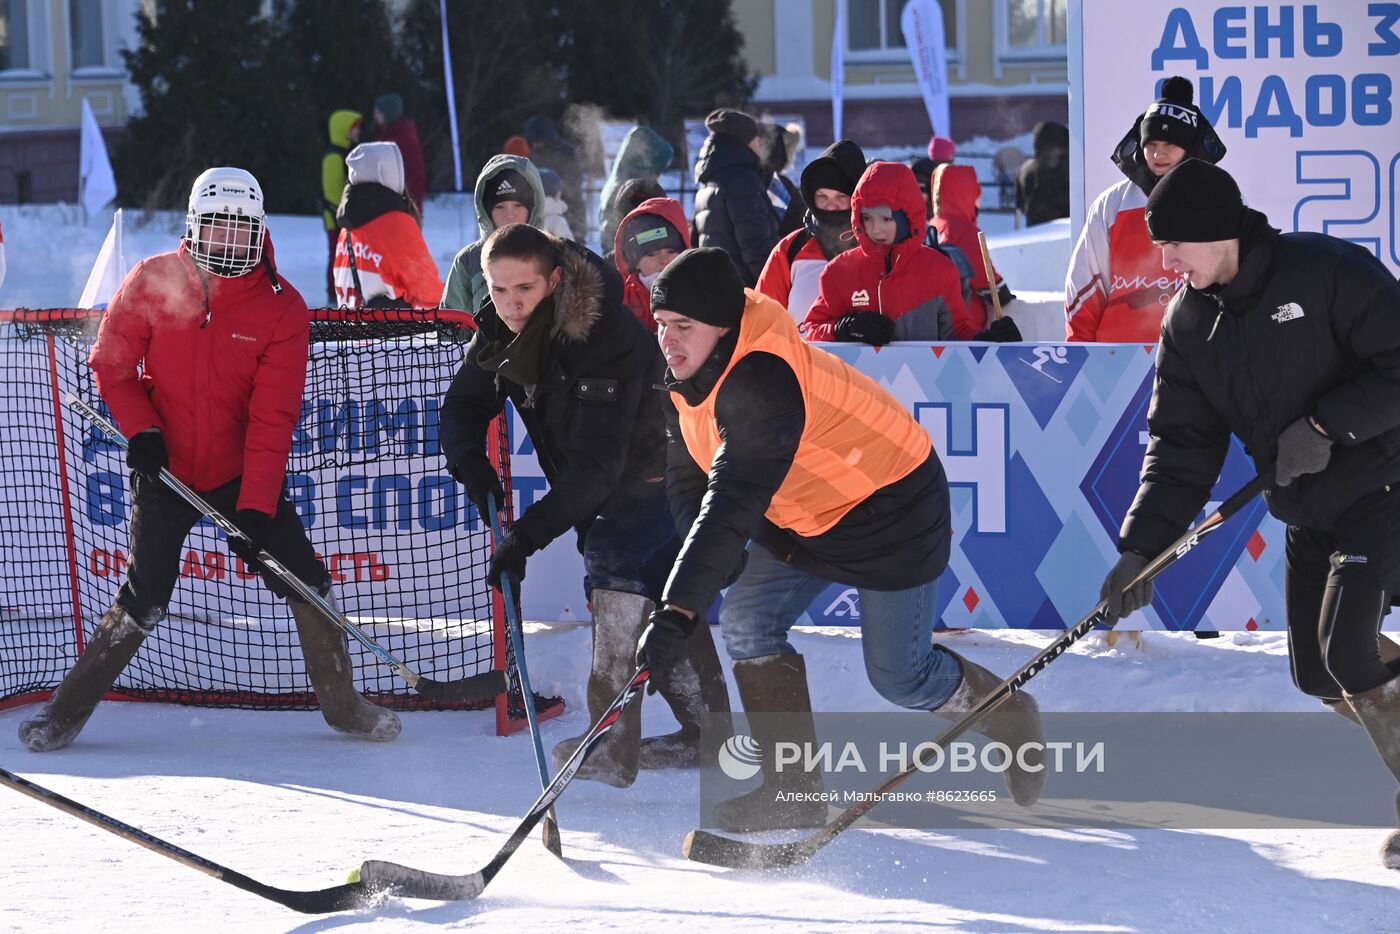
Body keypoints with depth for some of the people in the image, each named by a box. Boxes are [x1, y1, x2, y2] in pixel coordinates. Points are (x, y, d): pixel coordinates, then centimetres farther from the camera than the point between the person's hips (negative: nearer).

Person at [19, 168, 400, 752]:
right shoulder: (153, 283, -8)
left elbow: (272, 419, -13)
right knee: (144, 599, -11)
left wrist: (255, 508, -20)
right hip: (165, 468, -1)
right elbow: (112, 363, 2)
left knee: (303, 579, -5)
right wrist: (140, 429, -15)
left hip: (240, 473, 1)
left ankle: (342, 703, 13)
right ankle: (69, 709, 5)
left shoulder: (282, 308, -9)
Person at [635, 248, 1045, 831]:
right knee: (747, 621, -9)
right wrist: (714, 551, -21)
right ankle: (793, 790, -2)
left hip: (891, 514, -8)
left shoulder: (763, 381, -37)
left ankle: (1008, 714, 31)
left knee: (899, 677, 1)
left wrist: (678, 611, -51)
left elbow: (734, 499, -45)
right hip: (801, 517, 8)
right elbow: (686, 480, 2)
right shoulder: (685, 380, -6)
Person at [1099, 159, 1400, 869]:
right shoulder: (1189, 322, 2)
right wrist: (1140, 547, -8)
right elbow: (1180, 445, 2)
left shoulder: (1326, 271, -18)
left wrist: (1327, 423, -25)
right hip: (1306, 512, 7)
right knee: (1317, 676, 4)